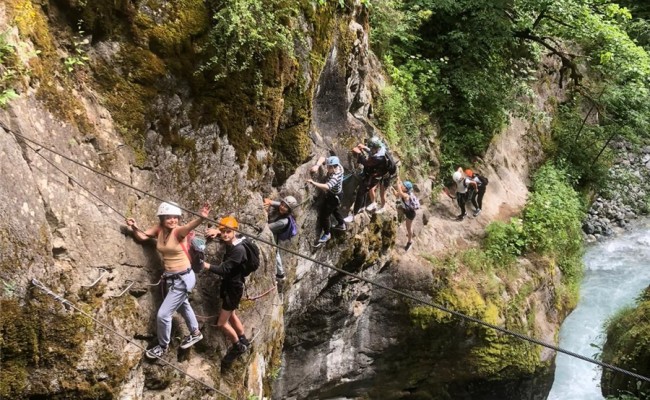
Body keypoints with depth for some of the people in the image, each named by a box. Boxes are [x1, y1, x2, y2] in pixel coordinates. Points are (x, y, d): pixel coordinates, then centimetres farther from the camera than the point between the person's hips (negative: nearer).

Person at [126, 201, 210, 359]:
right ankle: (195, 333, 57)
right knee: (182, 304, 31)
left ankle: (163, 346, 23)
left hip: (183, 278, -9)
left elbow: (190, 226, -44)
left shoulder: (178, 231, -24)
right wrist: (134, 227, -29)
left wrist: (201, 218, -66)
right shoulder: (159, 229, -6)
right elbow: (142, 236, -6)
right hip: (171, 278, 9)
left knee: (163, 314, -4)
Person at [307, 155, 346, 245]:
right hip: (335, 193, 9)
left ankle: (326, 234, 25)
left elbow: (327, 186, -58)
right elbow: (322, 158, -13)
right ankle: (341, 224, 57)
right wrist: (317, 165, -31)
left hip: (333, 197, -9)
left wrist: (314, 183, -61)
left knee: (323, 215, 4)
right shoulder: (337, 166, -20)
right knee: (334, 209, 34)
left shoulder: (335, 177, -43)